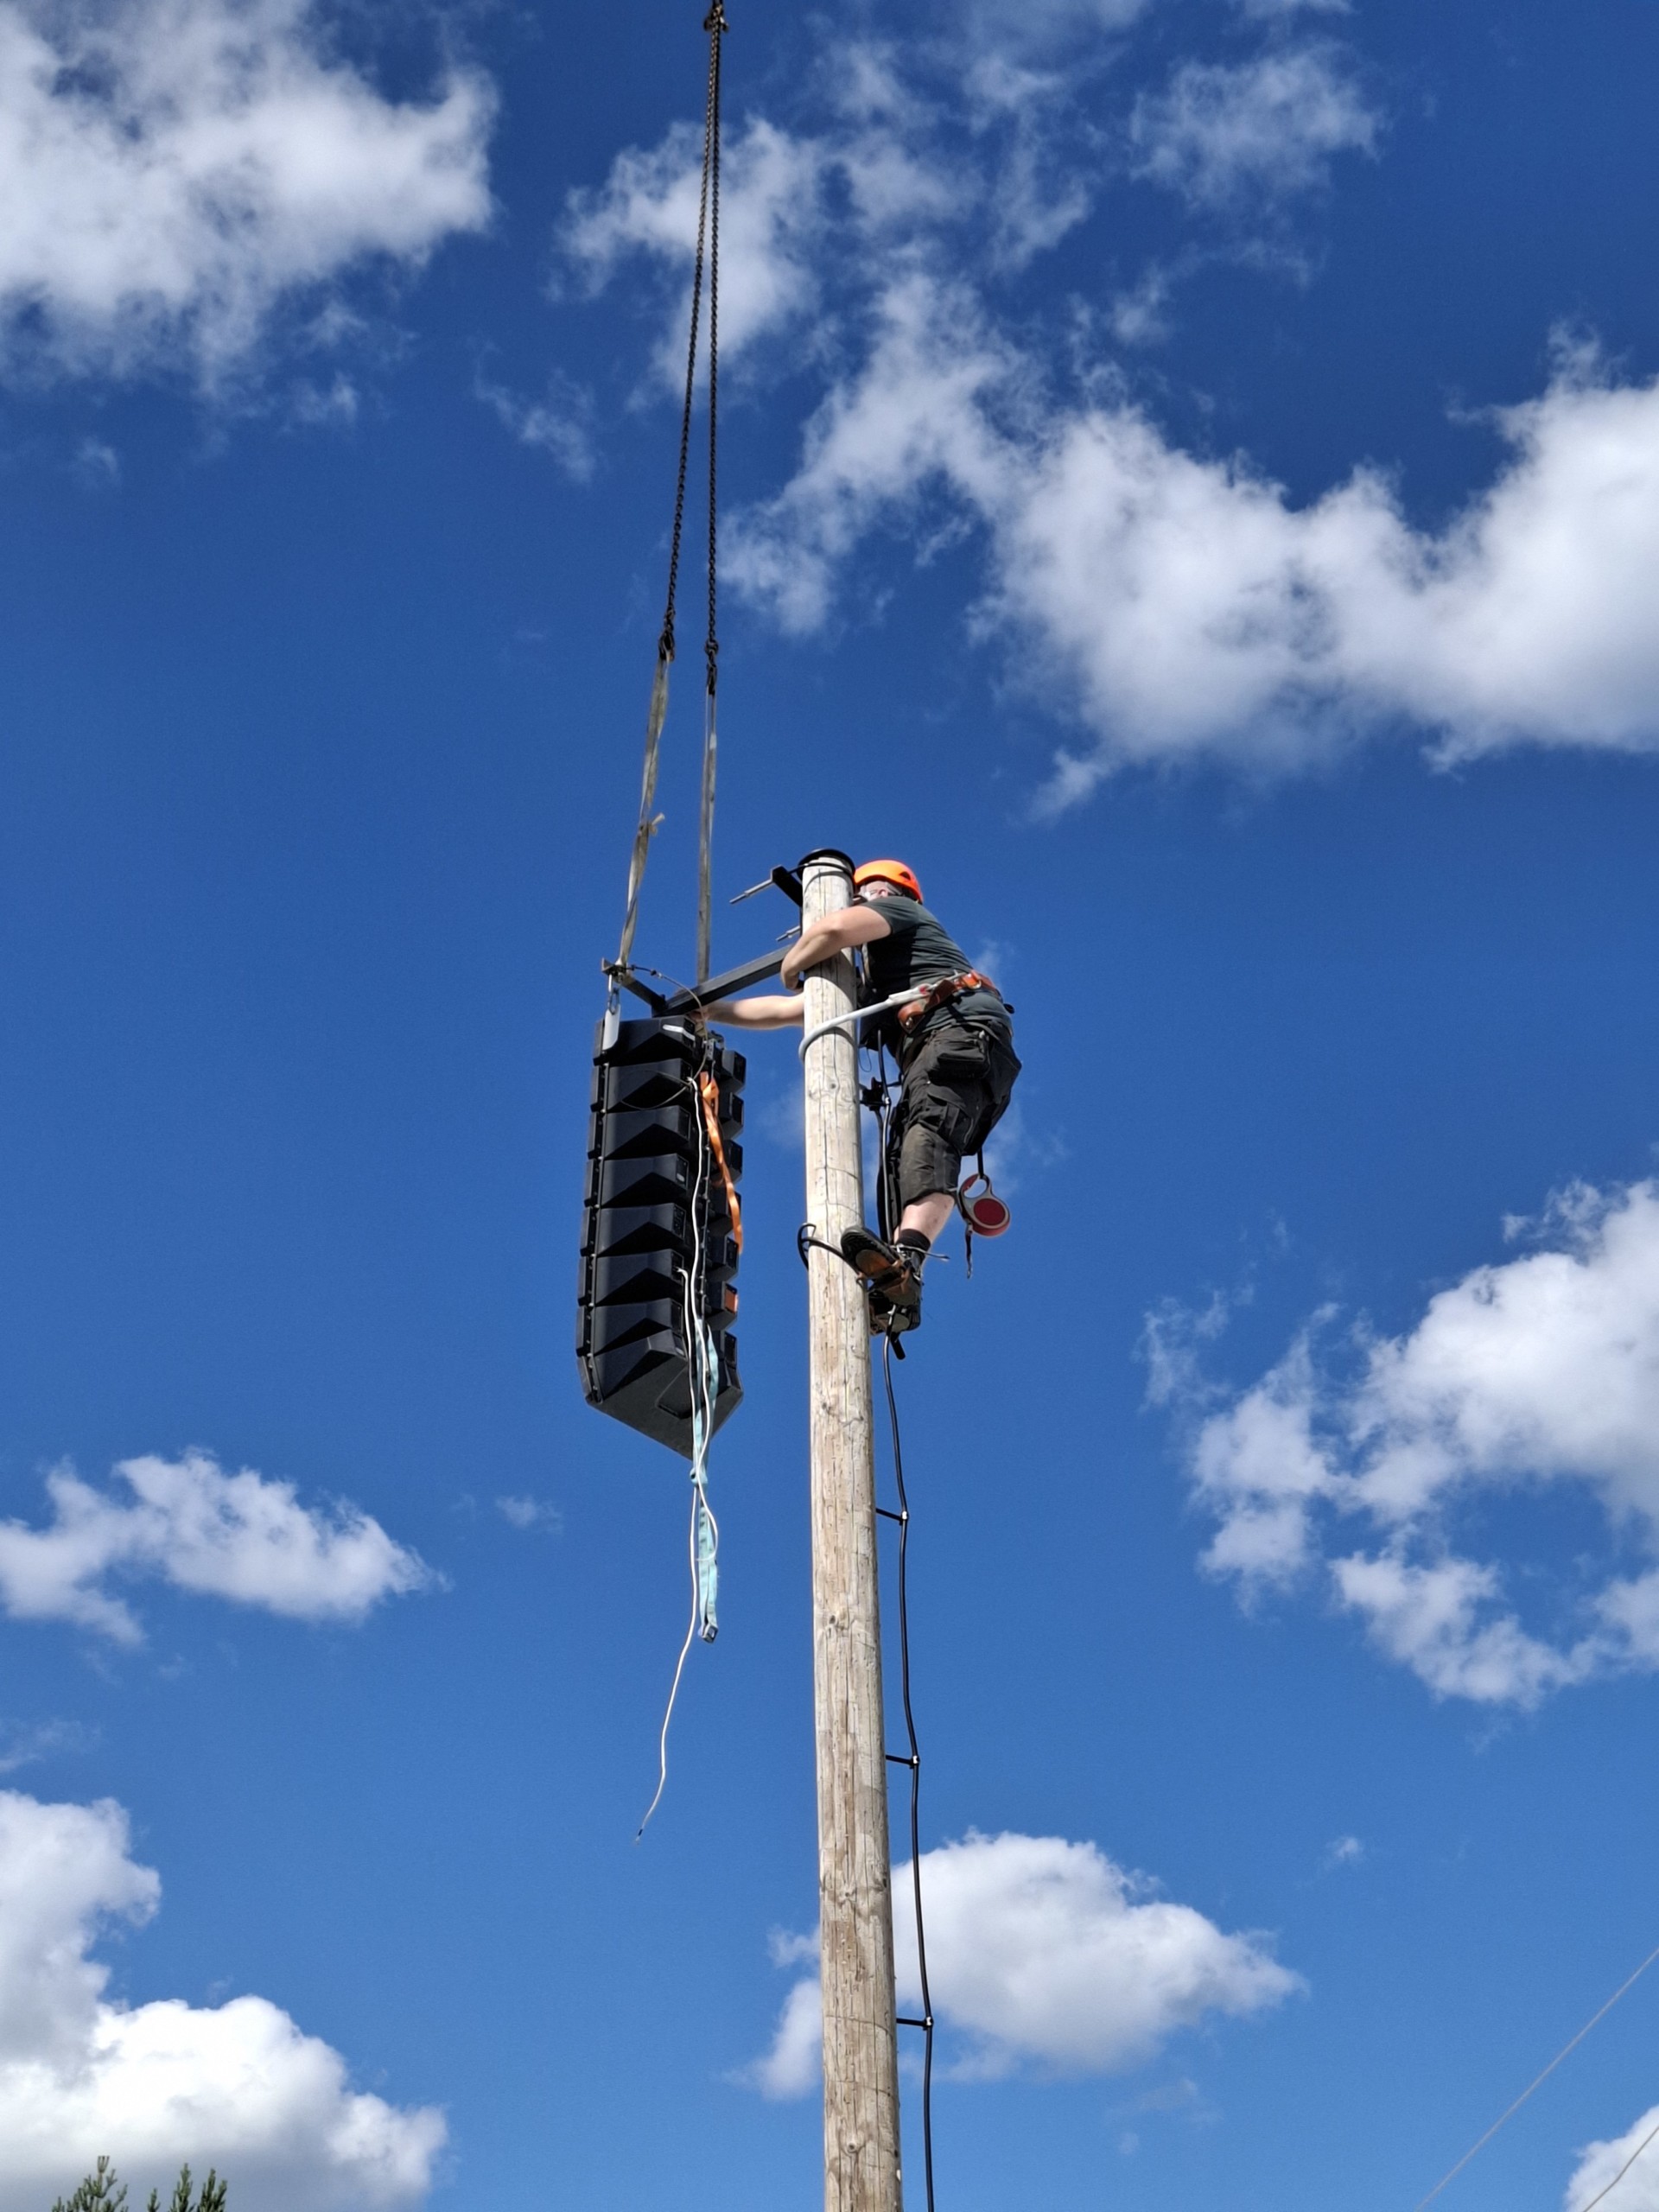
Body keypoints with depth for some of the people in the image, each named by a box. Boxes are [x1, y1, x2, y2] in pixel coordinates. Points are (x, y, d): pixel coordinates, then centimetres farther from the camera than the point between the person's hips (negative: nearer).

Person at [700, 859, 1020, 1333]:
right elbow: (783, 1012, 42)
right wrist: (708, 1009, 40)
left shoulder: (898, 907, 16)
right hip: (930, 1064, 9)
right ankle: (896, 1292, -28)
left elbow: (834, 927, -8)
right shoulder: (871, 981, 41)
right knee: (899, 1168, -8)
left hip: (964, 1032, -9)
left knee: (926, 1134, -31)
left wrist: (790, 968, 11)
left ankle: (906, 1259, -55)